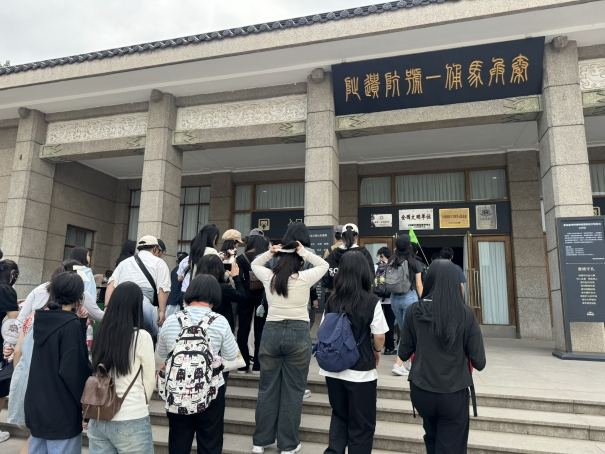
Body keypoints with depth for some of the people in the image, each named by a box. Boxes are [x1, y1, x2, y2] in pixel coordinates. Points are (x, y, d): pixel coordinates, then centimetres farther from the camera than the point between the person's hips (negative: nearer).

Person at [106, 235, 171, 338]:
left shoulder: (125, 262, 29)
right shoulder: (159, 262, 16)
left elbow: (112, 284, 16)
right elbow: (162, 288, 1)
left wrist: (107, 307, 10)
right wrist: (162, 311, -2)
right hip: (143, 304, -5)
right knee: (152, 334, 3)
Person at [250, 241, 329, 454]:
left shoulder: (268, 277, 2)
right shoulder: (304, 278, -5)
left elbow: (254, 264, 23)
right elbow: (324, 265, 12)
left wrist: (270, 252, 9)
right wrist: (304, 252, 6)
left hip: (271, 332, 3)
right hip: (298, 334, -3)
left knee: (267, 388, 13)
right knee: (293, 390, 7)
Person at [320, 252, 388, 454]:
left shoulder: (332, 300, -2)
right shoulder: (372, 301, -13)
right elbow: (379, 336, -11)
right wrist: (377, 351, 9)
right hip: (361, 371, -4)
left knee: (339, 415, 23)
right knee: (361, 424, 13)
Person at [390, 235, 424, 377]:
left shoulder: (392, 263, 2)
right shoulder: (415, 263, -5)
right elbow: (419, 285, -3)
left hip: (395, 297, 4)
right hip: (409, 297, -4)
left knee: (403, 331, 17)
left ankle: (403, 362, 22)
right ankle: (398, 364, -7)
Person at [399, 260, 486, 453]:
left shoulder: (414, 311, -11)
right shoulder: (466, 314, -13)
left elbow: (403, 354, -4)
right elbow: (479, 362, -9)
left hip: (421, 390, 2)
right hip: (454, 393, -2)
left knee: (432, 438, 28)